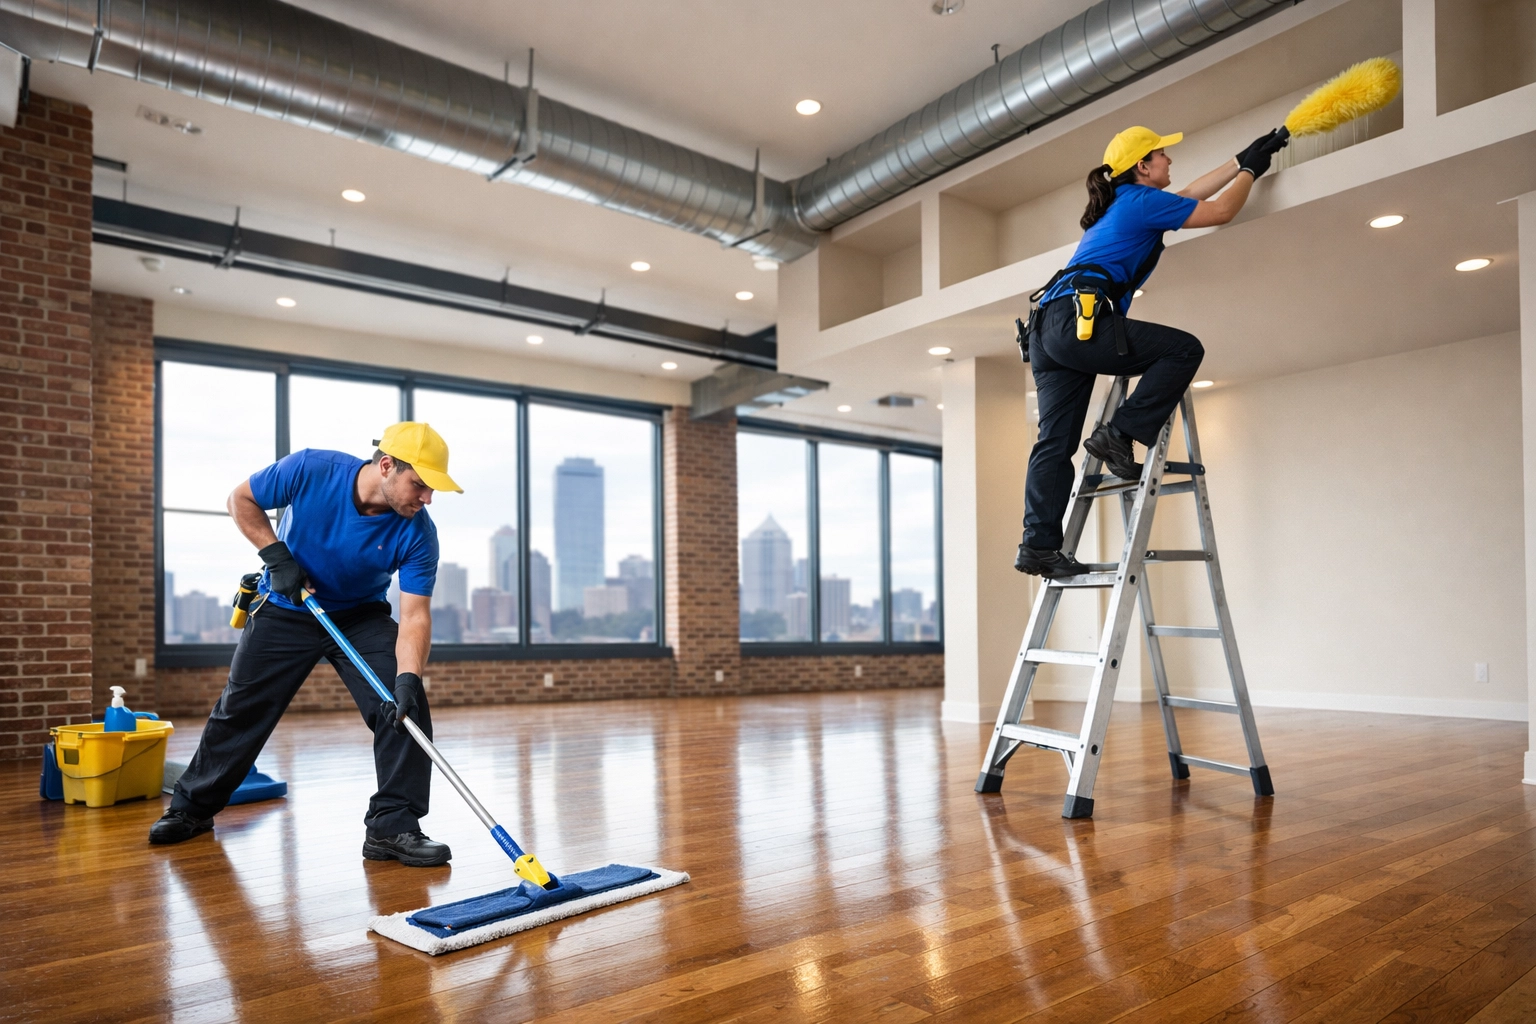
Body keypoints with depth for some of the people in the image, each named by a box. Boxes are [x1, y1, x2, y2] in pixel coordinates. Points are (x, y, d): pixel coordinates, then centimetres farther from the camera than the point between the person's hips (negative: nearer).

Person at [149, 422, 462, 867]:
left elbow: (415, 615, -29)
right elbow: (241, 500, -8)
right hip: (285, 609, 0)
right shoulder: (310, 470, -27)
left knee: (404, 705, -18)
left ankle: (393, 826, -10)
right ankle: (192, 807, 32)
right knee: (241, 709, 8)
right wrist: (276, 556, -19)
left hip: (362, 616, 0)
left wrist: (407, 678, -43)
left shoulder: (418, 533, -26)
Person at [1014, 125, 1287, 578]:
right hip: (1079, 319, -9)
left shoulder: (1124, 203, 31)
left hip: (1048, 329, 9)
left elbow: (1192, 193, 41)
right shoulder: (1143, 202, 4)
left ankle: (1038, 546, -2)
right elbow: (1221, 212, 10)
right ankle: (1119, 435, -8)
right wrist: (1250, 171, 27)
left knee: (1055, 444, 2)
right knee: (1184, 349, -3)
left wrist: (1243, 159, 45)